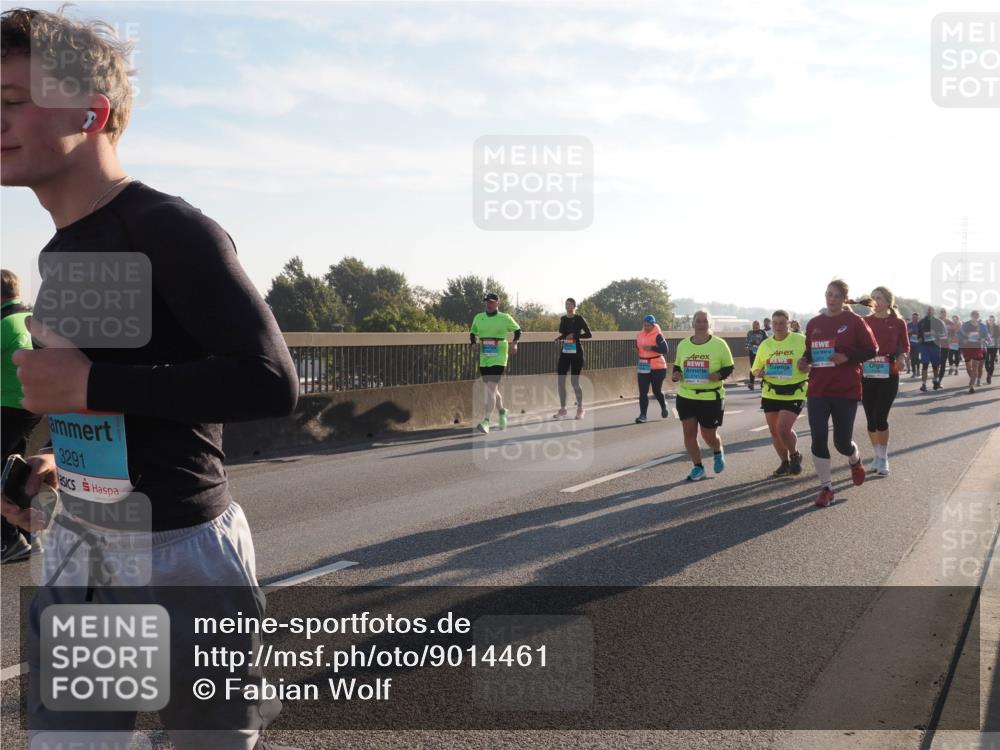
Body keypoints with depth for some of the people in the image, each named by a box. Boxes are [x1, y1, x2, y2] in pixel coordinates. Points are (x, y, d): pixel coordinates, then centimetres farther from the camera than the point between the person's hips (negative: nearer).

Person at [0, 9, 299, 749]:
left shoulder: (172, 231, -16)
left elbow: (272, 382, -26)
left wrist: (87, 386, -23)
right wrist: (60, 460, 6)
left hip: (183, 552, -7)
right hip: (76, 549, 8)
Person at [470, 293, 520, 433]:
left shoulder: (505, 318, -2)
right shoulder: (478, 317, 8)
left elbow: (518, 330, 10)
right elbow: (472, 333, 20)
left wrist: (514, 343, -6)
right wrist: (474, 344, 0)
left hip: (498, 359, -5)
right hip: (483, 360, 5)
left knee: (491, 389, -16)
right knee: (493, 389, 15)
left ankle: (486, 421, -20)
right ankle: (502, 412, 40)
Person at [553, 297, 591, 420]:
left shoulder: (579, 318, -5)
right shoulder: (563, 319, 10)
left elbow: (589, 334, -6)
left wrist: (575, 335, -17)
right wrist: (559, 338, 2)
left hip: (576, 353, -5)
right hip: (564, 353, 5)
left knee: (575, 382, -3)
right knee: (560, 381, -1)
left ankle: (580, 409, 14)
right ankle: (562, 409, 10)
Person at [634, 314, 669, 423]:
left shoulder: (657, 335, -12)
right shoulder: (639, 335, 8)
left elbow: (664, 350, -19)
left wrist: (651, 348, -25)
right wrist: (637, 349, 1)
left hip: (657, 367, -5)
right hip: (643, 367, 5)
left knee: (656, 390, 5)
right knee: (643, 392, -1)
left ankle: (664, 407, 34)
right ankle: (643, 415, 1)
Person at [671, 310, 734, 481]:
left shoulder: (719, 344, -6)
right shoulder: (683, 344, 4)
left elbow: (729, 367, 0)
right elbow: (677, 366, 15)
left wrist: (719, 374, -21)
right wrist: (676, 374, -7)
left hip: (711, 398, -3)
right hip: (686, 396, 3)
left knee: (709, 435, 3)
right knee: (689, 432, 0)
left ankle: (718, 453, 38)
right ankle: (698, 467, 15)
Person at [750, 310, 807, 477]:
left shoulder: (801, 340, -7)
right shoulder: (765, 345, 6)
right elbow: (756, 369, 14)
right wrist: (760, 373, -9)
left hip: (794, 394, -5)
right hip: (770, 394, 5)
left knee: (783, 429, -15)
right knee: (774, 431, 10)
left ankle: (795, 456, 14)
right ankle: (785, 463, 30)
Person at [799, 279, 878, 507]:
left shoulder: (854, 321, -4)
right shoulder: (814, 324, 7)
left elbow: (872, 350, -2)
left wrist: (847, 357, -16)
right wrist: (804, 362, -2)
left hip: (846, 390, -3)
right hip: (817, 390, 3)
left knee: (842, 442, 3)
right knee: (818, 438, -6)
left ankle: (855, 460, 41)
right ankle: (826, 488, 7)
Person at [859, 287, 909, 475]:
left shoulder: (898, 323, 1)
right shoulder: (865, 321, 5)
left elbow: (906, 347, 9)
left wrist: (902, 357, -10)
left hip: (888, 376, -2)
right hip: (867, 375, 3)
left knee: (880, 418, -9)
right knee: (870, 419, 6)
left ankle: (884, 459, 6)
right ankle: (877, 456, 23)